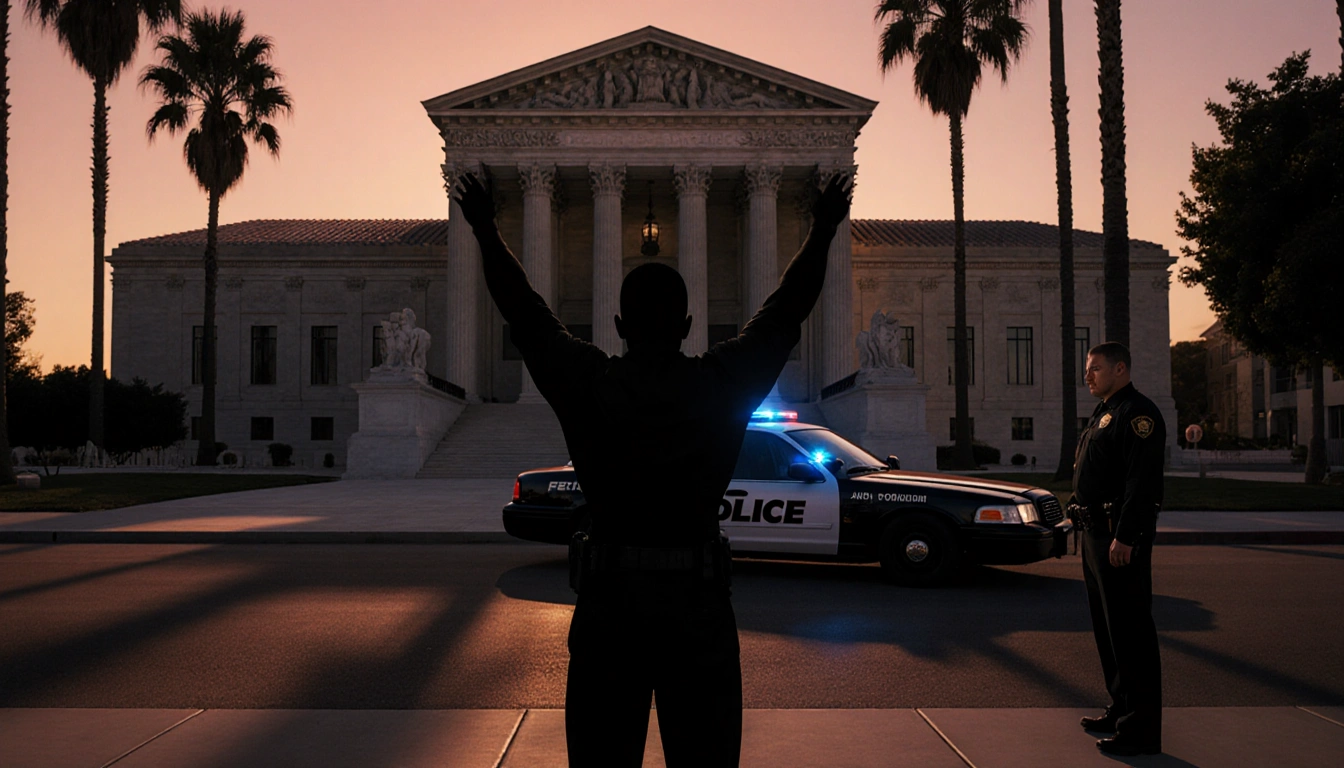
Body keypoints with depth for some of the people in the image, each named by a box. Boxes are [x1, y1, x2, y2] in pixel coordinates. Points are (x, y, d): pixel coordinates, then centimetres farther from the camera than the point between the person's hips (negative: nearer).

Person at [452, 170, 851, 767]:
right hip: (698, 604, 0)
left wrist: (486, 232, 22)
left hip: (606, 603, 1)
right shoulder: (721, 385, -3)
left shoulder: (588, 385, -3)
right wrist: (822, 232, 21)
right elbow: (787, 309, 9)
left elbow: (524, 312, 10)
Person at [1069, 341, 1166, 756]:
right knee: (1108, 628, 17)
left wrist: (1124, 537, -26)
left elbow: (1142, 482, -23)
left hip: (1121, 538, -11)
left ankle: (1141, 730, 0)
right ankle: (1121, 710, 29)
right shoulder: (1103, 412, 18)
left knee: (1130, 630, -6)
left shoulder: (1137, 413, -14)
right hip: (1096, 535, 11)